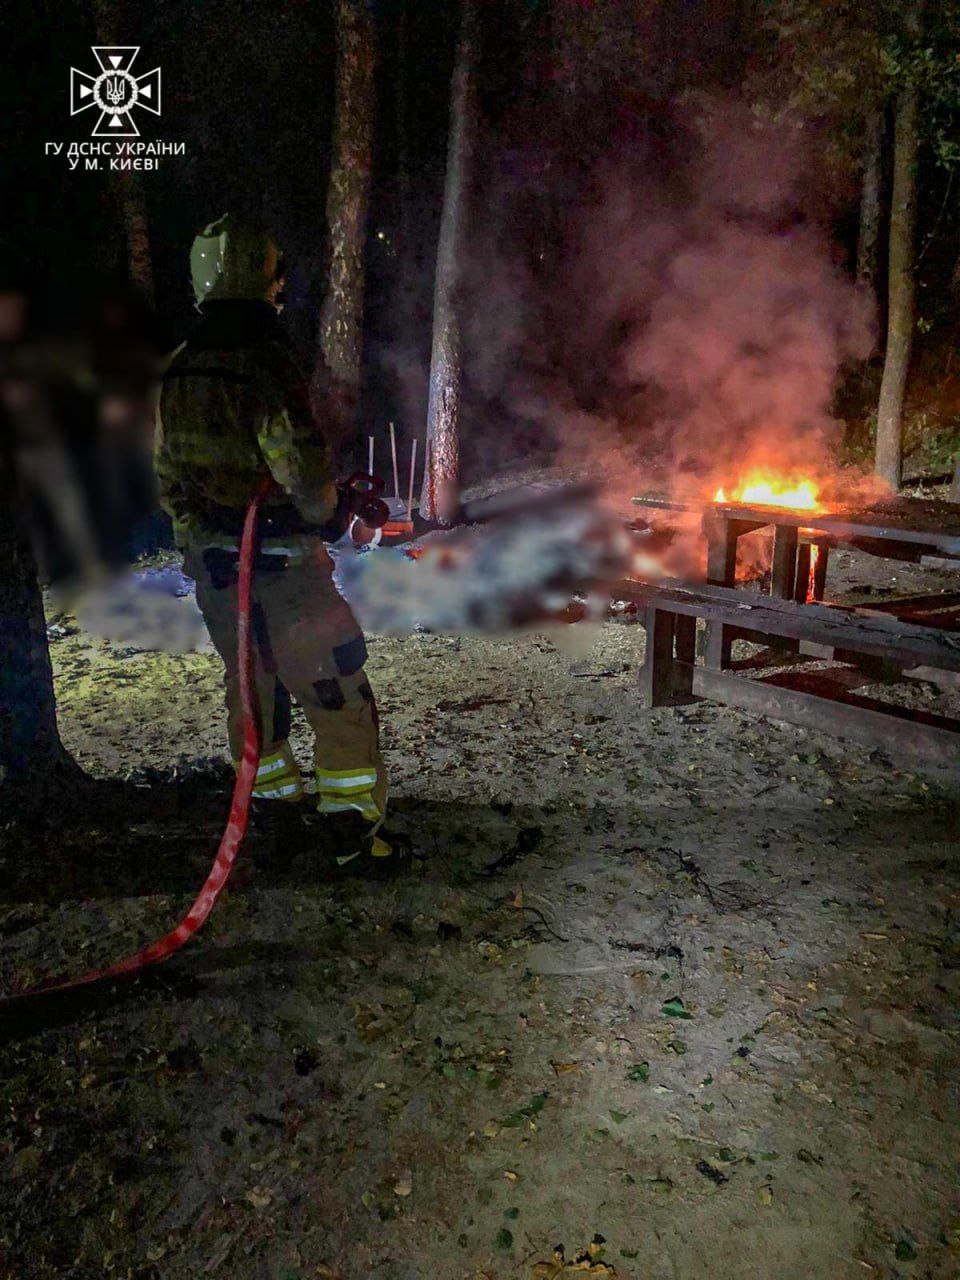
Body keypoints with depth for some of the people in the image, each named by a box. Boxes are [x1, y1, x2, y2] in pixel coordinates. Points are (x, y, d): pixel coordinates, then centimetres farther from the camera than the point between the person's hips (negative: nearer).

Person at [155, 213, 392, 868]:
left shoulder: (179, 371, 6)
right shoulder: (267, 364, -19)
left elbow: (168, 472, 14)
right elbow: (307, 472, -20)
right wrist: (325, 514, 1)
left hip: (214, 564, 8)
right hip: (283, 563, -8)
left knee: (251, 680, 23)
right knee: (337, 691, 2)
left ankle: (270, 791, 38)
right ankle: (353, 821, 6)